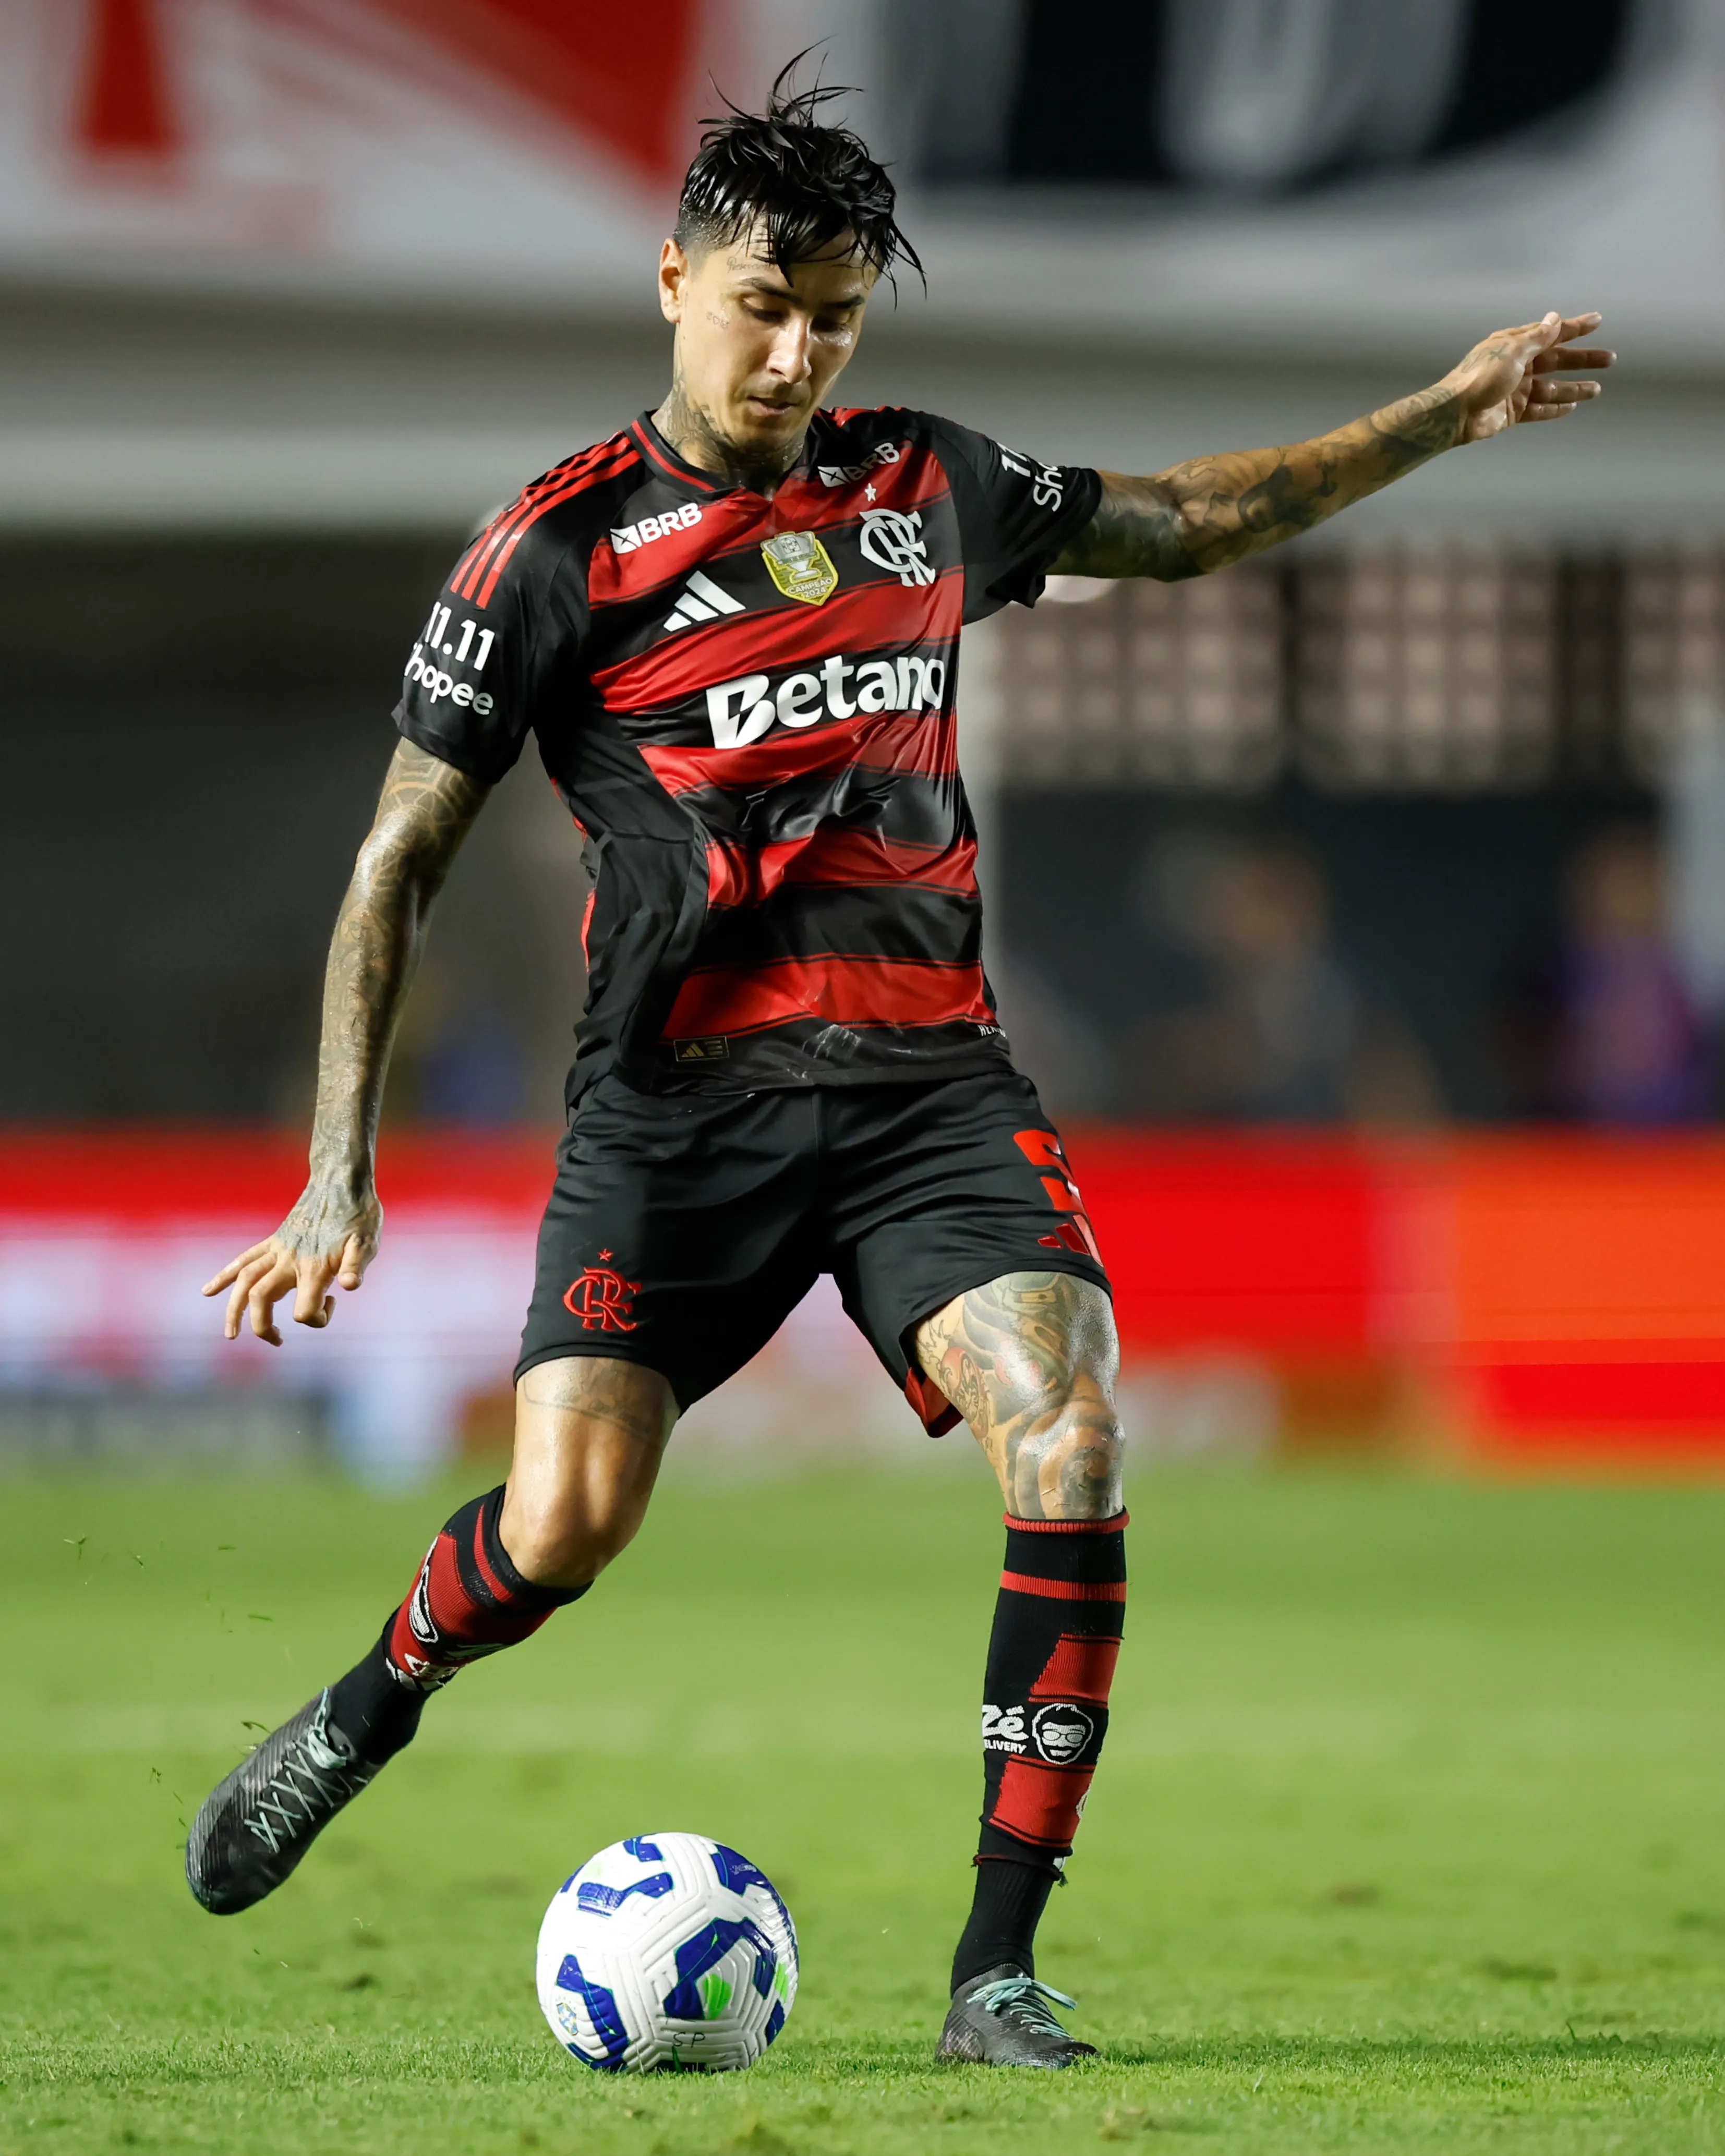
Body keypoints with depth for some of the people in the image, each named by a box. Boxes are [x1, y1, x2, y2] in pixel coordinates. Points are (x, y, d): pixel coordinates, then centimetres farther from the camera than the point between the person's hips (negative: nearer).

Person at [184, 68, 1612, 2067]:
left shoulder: (933, 490, 11)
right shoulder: (557, 551, -1)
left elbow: (1189, 518, 30)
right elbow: (401, 859, 1)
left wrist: (1449, 409, 27)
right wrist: (340, 1177, -6)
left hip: (929, 1080, 3)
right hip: (679, 1098, -3)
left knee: (1070, 1459, -20)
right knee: (564, 1524, -17)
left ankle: (996, 1972, -12)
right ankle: (363, 1715, 19)